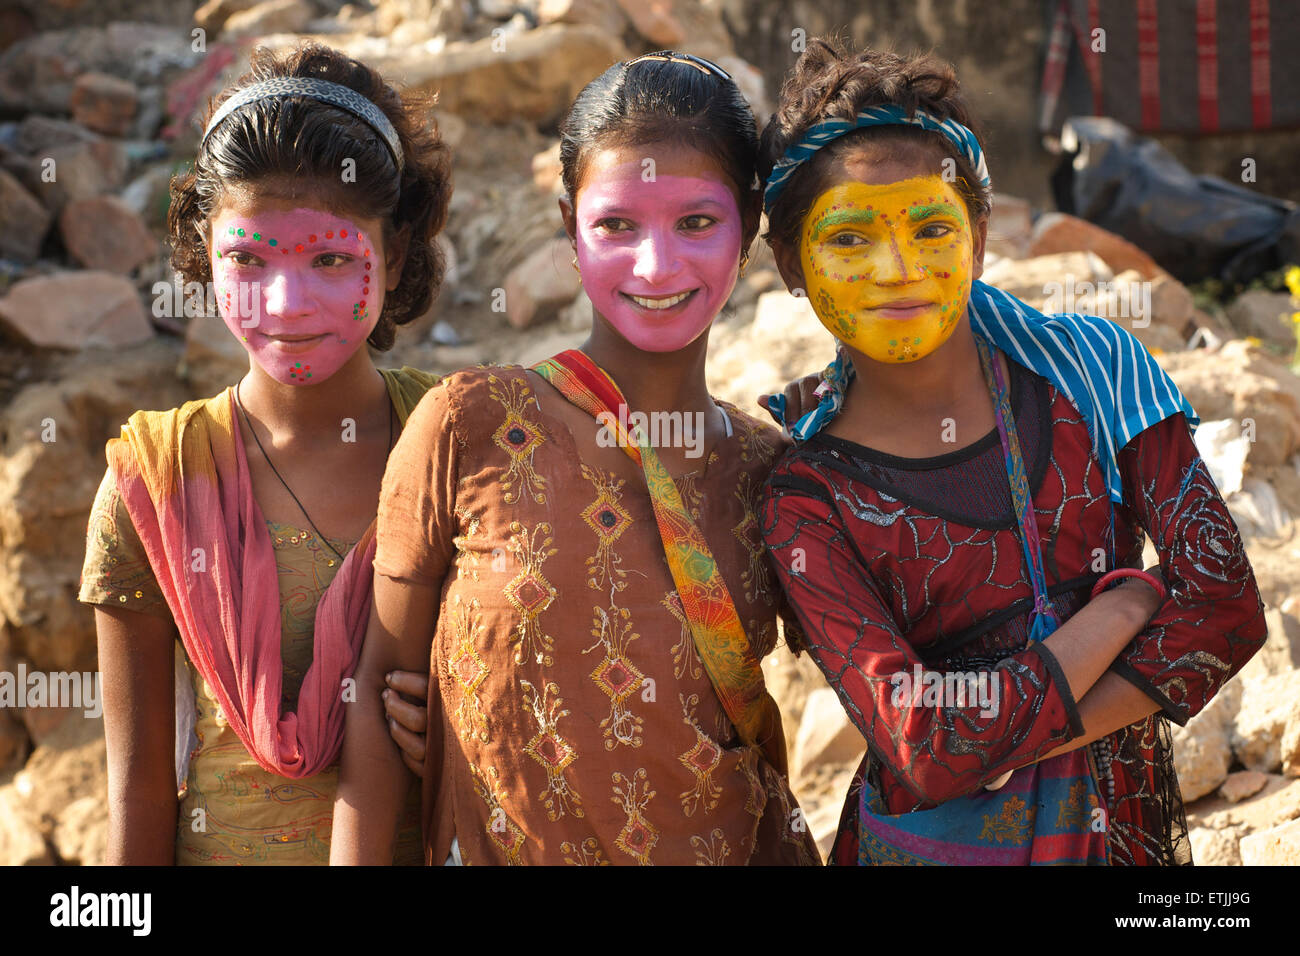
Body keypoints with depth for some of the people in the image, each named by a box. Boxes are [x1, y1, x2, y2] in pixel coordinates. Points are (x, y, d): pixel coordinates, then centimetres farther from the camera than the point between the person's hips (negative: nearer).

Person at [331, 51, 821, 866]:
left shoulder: (768, 466, -3)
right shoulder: (471, 425, -13)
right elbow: (379, 684, -8)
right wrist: (358, 860, -12)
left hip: (739, 846, 3)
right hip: (502, 849, -2)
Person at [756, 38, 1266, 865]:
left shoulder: (1092, 366, -7)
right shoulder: (808, 501, -13)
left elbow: (1228, 608, -12)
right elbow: (925, 751, -22)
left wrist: (1008, 744, -19)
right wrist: (1125, 603, -17)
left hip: (1128, 824, 2)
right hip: (934, 841, -2)